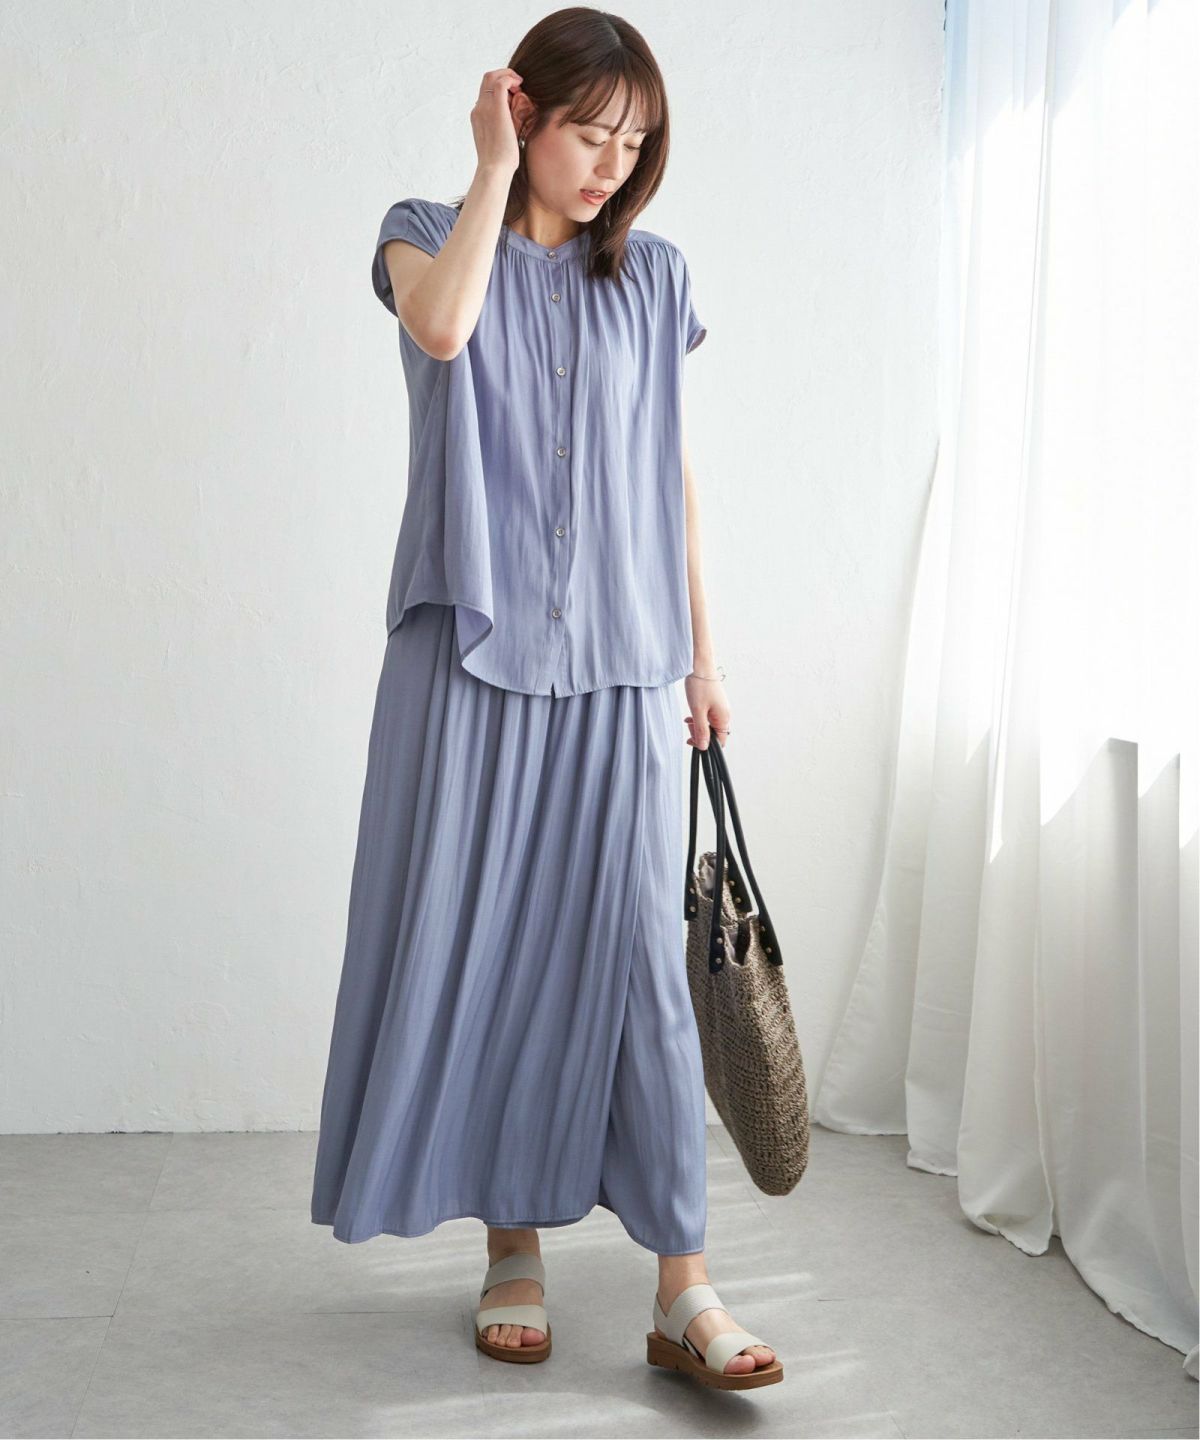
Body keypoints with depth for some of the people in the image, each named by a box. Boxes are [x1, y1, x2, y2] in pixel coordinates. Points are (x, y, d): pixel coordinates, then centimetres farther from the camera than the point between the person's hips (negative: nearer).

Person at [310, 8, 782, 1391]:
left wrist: (701, 652, 12)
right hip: (470, 651, -1)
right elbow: (441, 325, -19)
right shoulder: (429, 232, 6)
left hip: (616, 665, 2)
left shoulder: (652, 276, 13)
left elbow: (672, 471, 14)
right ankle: (512, 1245, 17)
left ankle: (682, 1291, 0)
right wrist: (495, 168, -6)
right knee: (475, 944, 2)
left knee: (634, 952, -4)